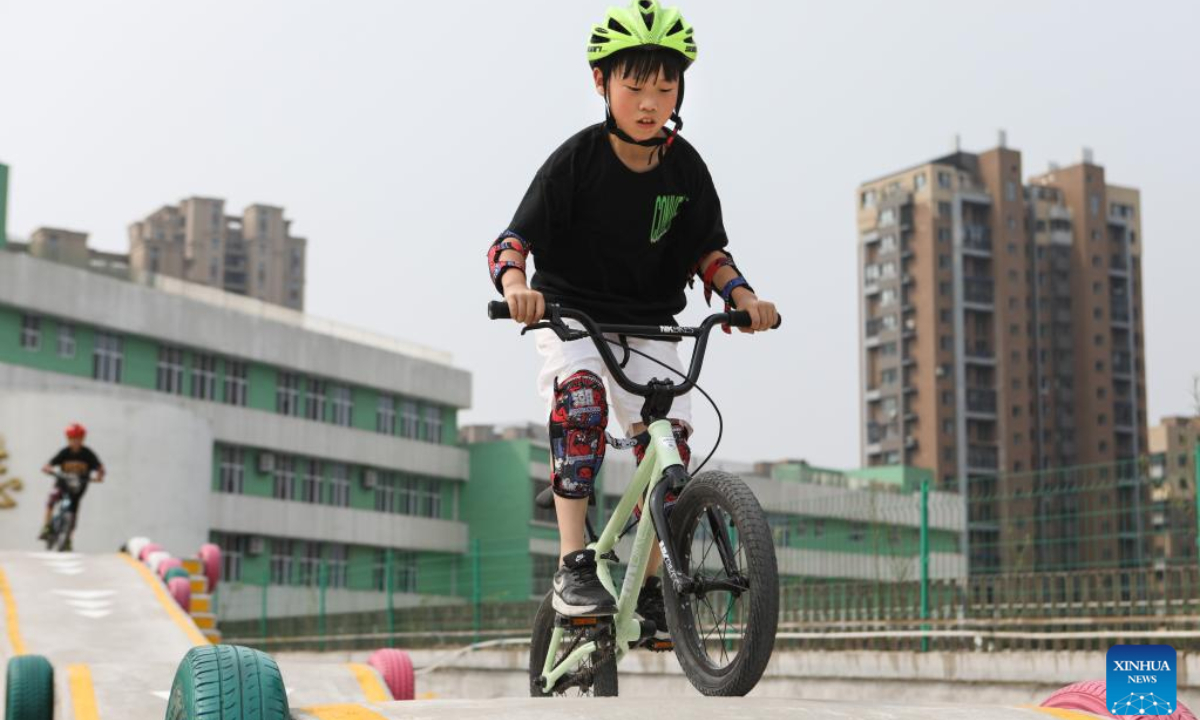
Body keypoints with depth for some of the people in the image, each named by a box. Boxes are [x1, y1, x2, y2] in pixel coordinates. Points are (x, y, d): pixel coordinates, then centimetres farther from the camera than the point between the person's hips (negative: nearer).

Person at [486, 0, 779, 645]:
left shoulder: (685, 166, -4)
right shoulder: (577, 159, -16)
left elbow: (706, 250, 0)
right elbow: (514, 240, -22)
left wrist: (742, 295, -20)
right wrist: (515, 284, -44)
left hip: (648, 327, 4)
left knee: (669, 435, -12)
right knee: (580, 394, -33)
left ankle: (652, 588, 6)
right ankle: (574, 565, -32)